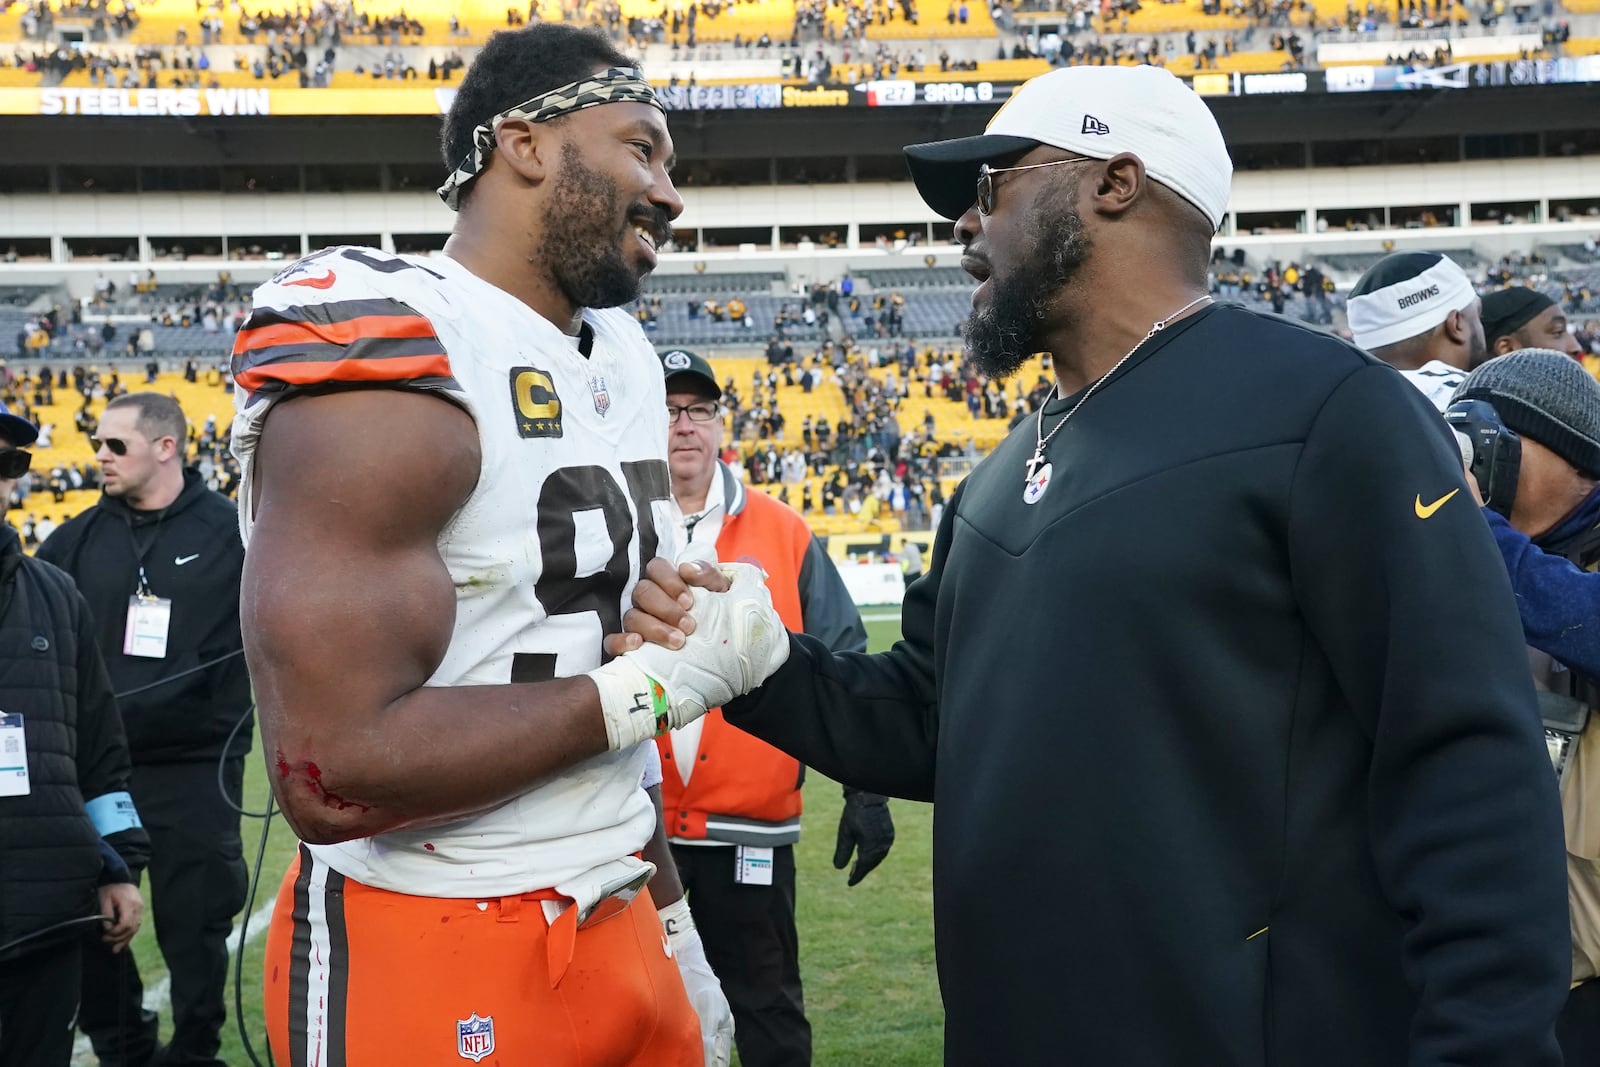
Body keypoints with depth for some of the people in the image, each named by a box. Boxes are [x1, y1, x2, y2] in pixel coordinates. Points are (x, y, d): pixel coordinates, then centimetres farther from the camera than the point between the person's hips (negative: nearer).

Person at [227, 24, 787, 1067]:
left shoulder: (627, 359, 10)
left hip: (617, 925, 8)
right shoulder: (387, 355, -18)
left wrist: (667, 913, 16)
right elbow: (336, 769, -26)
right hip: (428, 955, -8)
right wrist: (660, 679, -19)